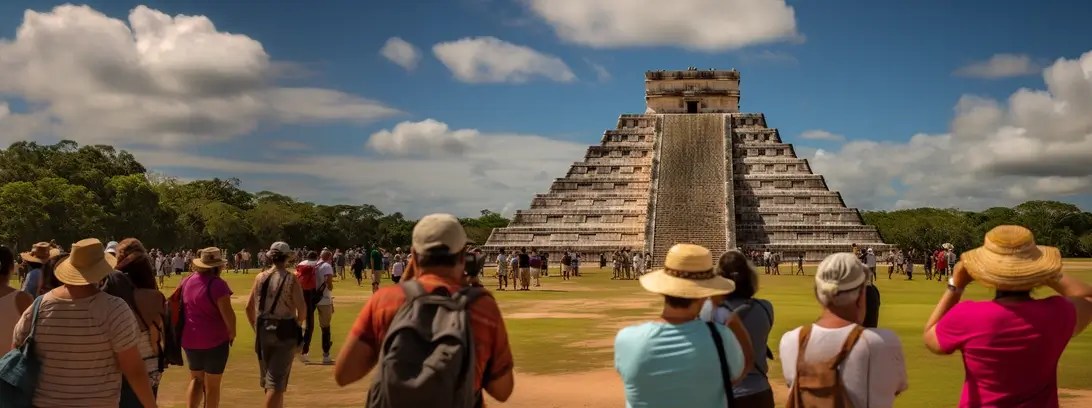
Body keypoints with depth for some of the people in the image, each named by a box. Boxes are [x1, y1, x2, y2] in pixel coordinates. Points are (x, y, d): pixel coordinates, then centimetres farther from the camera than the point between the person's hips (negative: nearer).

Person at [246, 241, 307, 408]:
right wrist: (298, 324, 5)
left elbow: (249, 307, 5)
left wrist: (256, 328, 17)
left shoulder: (260, 277, 3)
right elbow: (302, 307, -14)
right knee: (276, 381, -3)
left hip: (263, 330, 4)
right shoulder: (291, 279, -8)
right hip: (285, 331, -4)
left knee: (268, 377, 19)